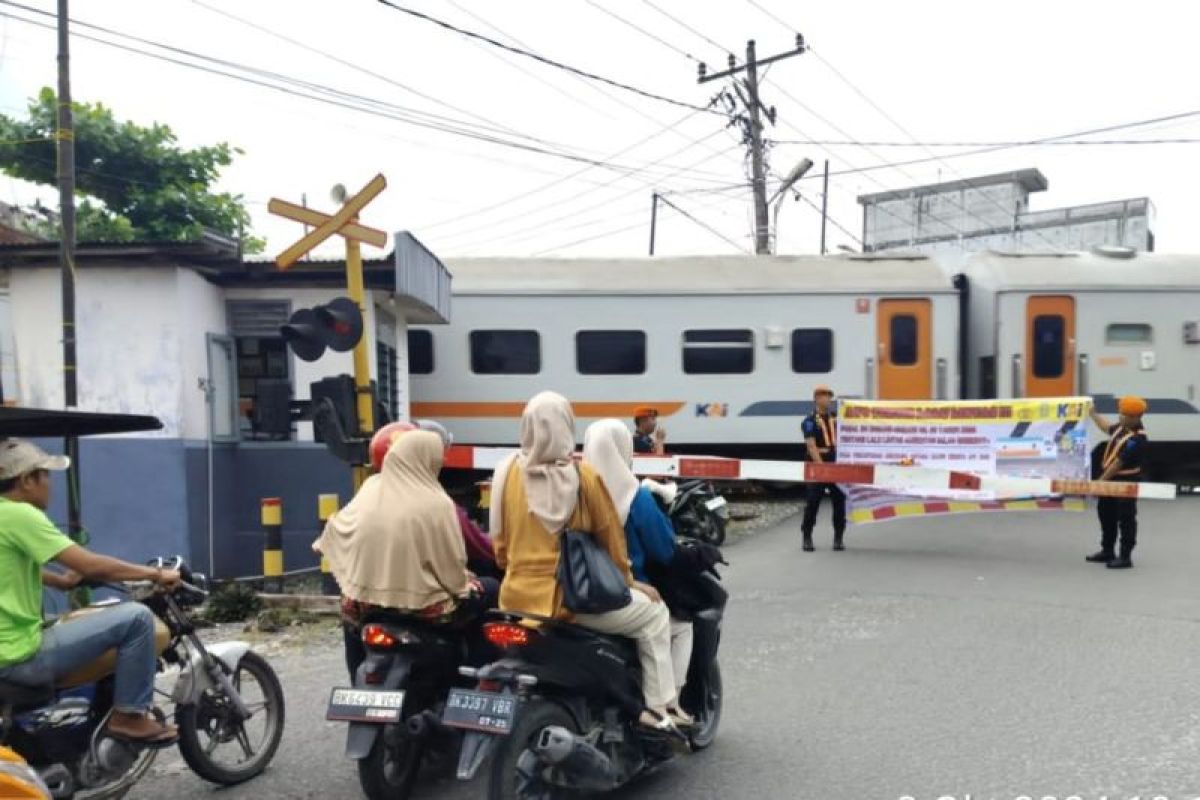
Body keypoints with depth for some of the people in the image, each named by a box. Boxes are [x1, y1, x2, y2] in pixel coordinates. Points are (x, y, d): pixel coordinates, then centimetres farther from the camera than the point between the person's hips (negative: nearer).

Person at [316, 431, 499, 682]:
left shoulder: (370, 490, -1)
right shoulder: (436, 503, -16)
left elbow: (337, 528, 14)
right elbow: (452, 562, -11)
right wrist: (462, 584, 10)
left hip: (363, 604, 5)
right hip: (420, 607, -5)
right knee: (490, 589, 12)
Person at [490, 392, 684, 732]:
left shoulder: (508, 472, -3)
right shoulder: (584, 477, -12)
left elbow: (499, 540, 6)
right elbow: (610, 536, -2)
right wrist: (627, 579, 14)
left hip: (516, 598, 5)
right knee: (653, 613, 15)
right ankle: (657, 709, 10)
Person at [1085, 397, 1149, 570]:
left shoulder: (1136, 439, -26)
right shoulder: (1122, 427, 2)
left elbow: (1119, 463, -25)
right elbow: (1107, 428, 26)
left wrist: (1101, 481, -20)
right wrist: (1093, 413, 32)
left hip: (1126, 483, -10)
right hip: (1111, 480, 10)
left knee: (1125, 519, -1)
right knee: (1106, 513, 18)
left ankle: (1125, 557, 5)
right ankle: (1107, 551, 30)